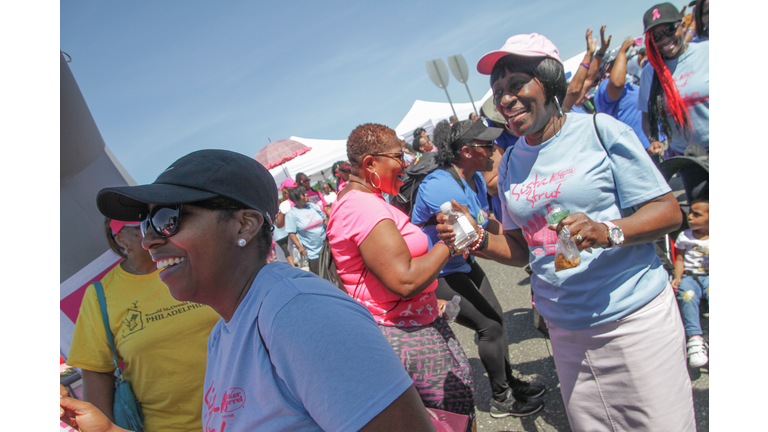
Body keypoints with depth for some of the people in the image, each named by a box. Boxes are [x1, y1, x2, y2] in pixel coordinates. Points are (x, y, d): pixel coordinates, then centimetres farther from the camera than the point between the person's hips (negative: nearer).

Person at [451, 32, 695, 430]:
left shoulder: (599, 130, -6)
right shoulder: (509, 165, 7)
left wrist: (607, 231, -26)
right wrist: (478, 240, -8)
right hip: (566, 330, 4)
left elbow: (669, 211, -7)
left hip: (635, 317, -4)